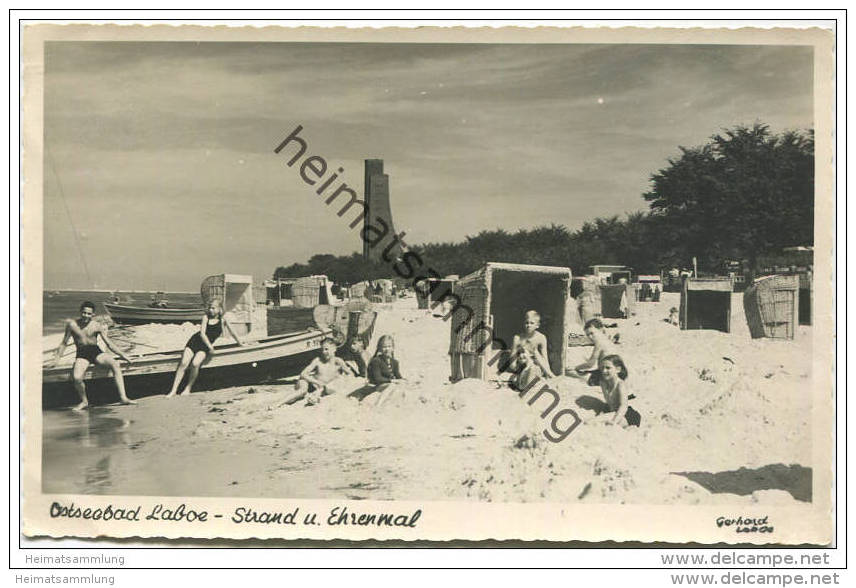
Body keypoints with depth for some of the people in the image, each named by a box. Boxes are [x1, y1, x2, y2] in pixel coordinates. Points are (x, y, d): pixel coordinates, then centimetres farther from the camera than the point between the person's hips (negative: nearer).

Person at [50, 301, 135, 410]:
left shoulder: (97, 325, 1)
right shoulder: (72, 324, -1)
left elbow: (109, 344, 5)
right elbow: (64, 343, 10)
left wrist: (122, 355, -1)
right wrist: (57, 358, 4)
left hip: (96, 352, 1)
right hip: (81, 355, -1)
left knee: (115, 365, -27)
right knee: (76, 378, -30)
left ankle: (123, 397, -29)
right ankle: (84, 401, -1)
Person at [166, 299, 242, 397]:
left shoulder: (222, 320, 0)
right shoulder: (206, 317, 1)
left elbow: (232, 332, 8)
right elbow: (202, 333, -6)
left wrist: (240, 344, 16)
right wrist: (210, 347, -17)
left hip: (205, 347, -1)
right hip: (194, 341, 1)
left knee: (195, 364, -28)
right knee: (184, 363, -17)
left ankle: (188, 388, -10)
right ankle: (173, 390, -14)